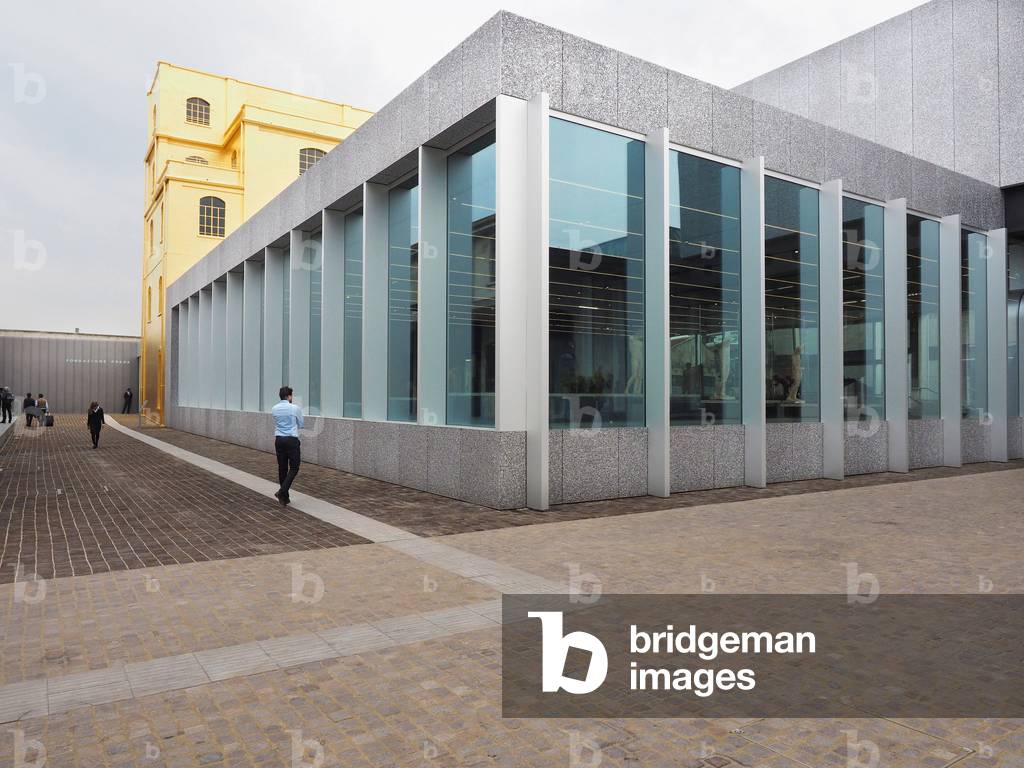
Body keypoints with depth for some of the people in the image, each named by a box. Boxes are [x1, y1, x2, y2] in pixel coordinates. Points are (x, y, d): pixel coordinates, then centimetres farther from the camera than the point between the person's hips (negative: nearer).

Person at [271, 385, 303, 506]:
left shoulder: (274, 409, 6)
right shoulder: (295, 408, -7)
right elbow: (300, 425, 6)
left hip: (279, 440, 5)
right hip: (292, 440, -5)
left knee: (282, 468, 10)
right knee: (294, 468, 2)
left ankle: (284, 496, 15)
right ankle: (282, 491, -14)